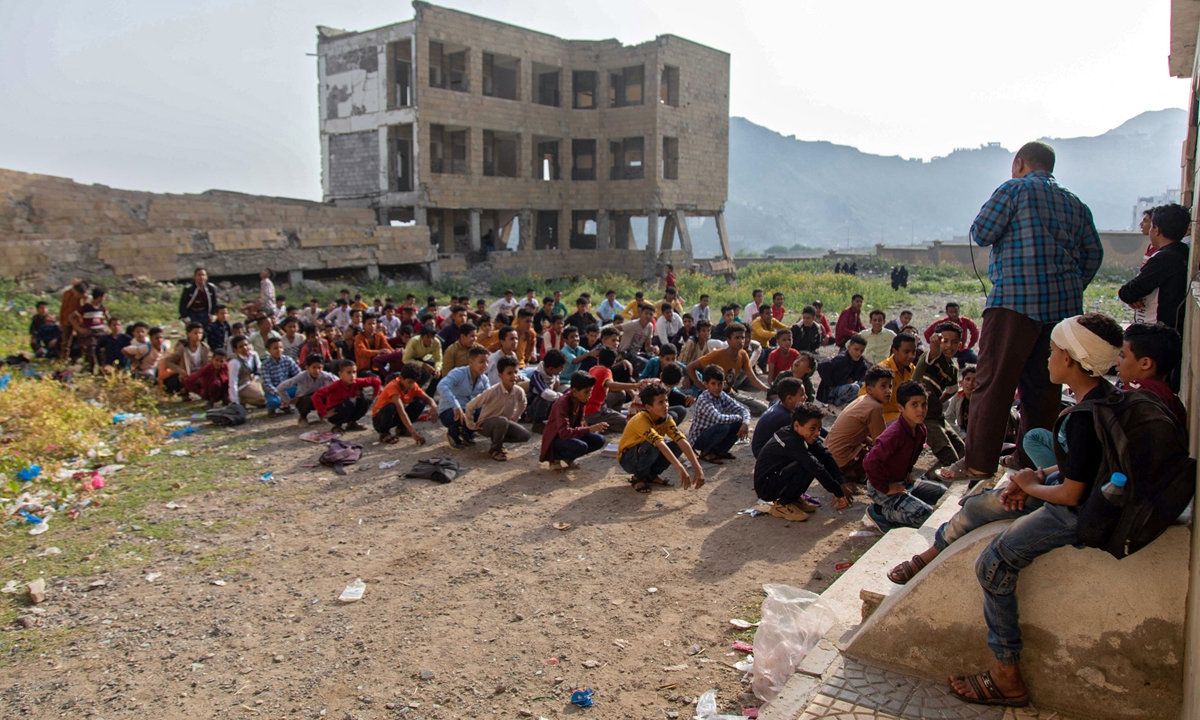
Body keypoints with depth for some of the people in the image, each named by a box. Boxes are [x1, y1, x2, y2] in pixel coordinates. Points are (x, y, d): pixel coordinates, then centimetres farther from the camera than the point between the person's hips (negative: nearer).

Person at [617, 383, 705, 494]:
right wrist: (680, 468, -55)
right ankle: (638, 478, -10)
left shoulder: (666, 418, -13)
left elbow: (682, 440, -24)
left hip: (647, 456, 6)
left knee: (677, 445, -16)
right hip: (627, 459, -6)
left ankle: (651, 474, 3)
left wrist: (698, 468, -35)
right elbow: (661, 444, -45)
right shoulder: (641, 420, -32)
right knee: (652, 445, -35)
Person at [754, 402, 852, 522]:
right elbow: (817, 469, -30)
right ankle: (781, 506, -12)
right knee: (809, 468, -28)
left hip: (777, 475, 9)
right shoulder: (792, 442, -27)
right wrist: (838, 493, -26)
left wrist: (841, 484, -12)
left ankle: (793, 498, 9)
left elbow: (826, 456, -5)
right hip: (765, 488, -9)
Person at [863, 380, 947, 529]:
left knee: (942, 492, 14)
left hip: (903, 482, 9)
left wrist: (908, 475, 10)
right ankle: (882, 512, -3)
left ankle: (892, 508, 9)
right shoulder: (895, 434, -28)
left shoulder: (920, 430, 0)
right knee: (924, 514, -22)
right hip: (882, 488, -9)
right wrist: (885, 489, -24)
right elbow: (869, 462, -34)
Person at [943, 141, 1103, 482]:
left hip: (1017, 300, -7)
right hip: (1064, 306, 7)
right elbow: (1093, 253, 17)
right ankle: (1033, 458, 18)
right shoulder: (1075, 203, 19)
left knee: (993, 382, -6)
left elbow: (980, 233, -3)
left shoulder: (1015, 189, 1)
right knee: (1043, 384, 12)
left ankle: (978, 463, -8)